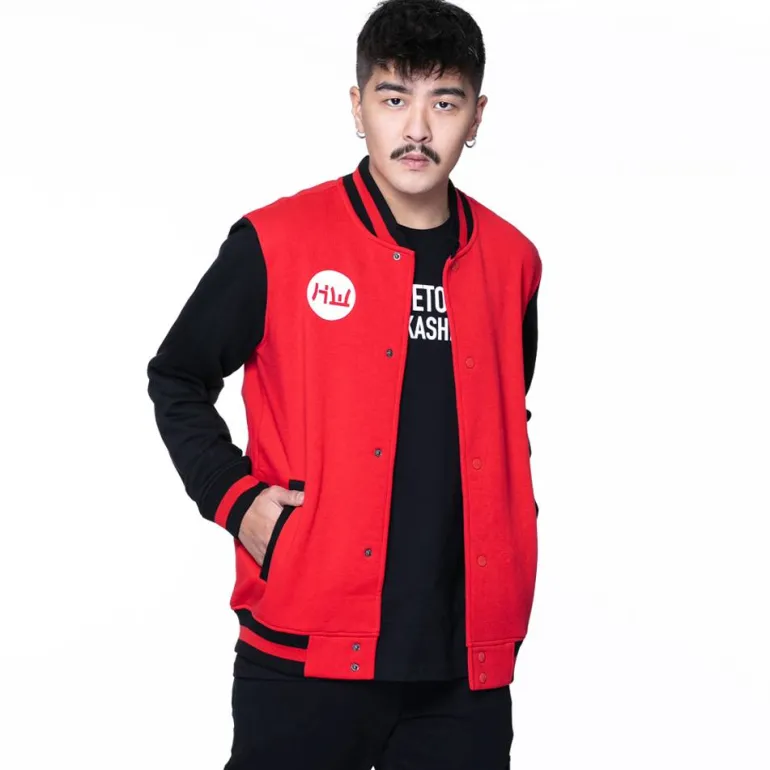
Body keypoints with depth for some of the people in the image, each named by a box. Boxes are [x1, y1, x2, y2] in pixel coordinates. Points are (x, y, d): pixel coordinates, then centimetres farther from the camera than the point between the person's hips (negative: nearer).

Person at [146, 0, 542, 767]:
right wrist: (235, 499, -6)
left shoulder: (510, 261, 7)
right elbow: (176, 378, 5)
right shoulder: (276, 243, -5)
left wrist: (513, 516, 11)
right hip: (307, 652, -3)